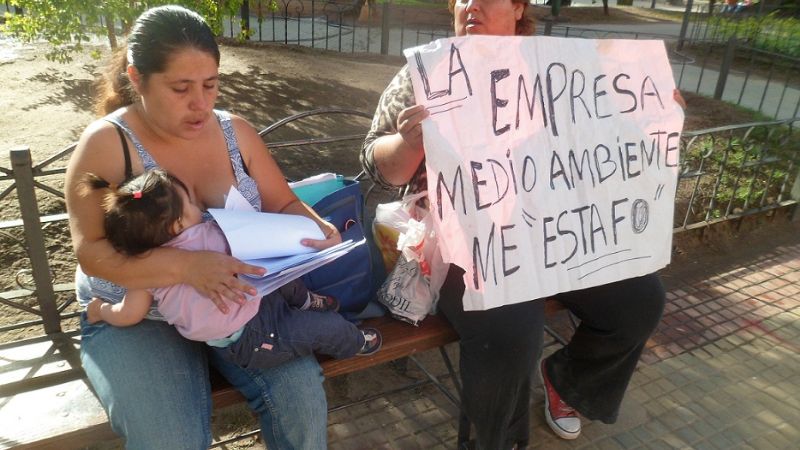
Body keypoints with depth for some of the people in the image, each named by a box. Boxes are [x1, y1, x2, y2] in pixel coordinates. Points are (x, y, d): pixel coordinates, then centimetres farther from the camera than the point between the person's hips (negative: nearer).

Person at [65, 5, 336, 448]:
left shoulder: (235, 131, 1)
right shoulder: (106, 144, -11)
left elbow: (282, 204, 6)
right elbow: (91, 252, -20)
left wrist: (316, 226, -17)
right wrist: (187, 266, -36)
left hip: (239, 301, 3)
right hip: (136, 317, -2)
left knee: (302, 395, -18)